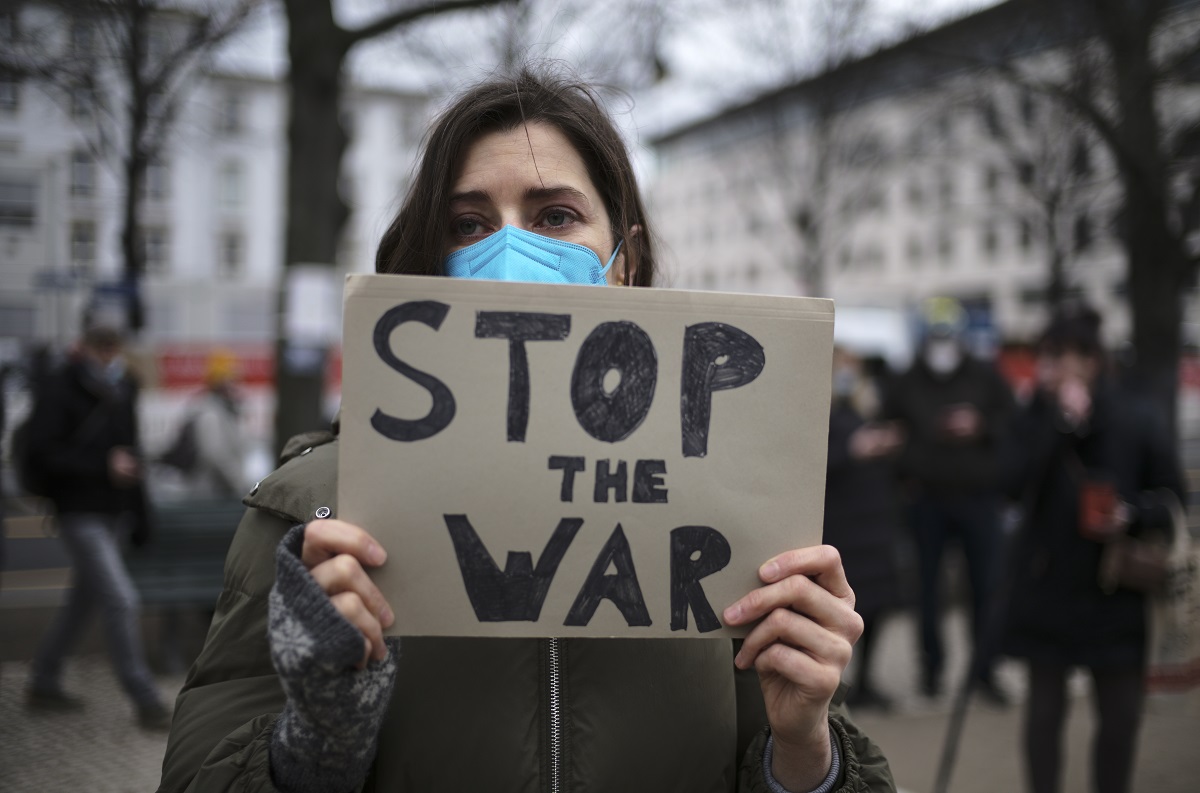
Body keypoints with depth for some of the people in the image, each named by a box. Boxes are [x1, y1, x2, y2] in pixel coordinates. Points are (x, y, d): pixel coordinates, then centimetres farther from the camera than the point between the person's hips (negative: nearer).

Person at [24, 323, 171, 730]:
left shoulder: (123, 388, 10)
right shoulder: (58, 391, -11)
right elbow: (45, 453, -17)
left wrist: (139, 516, 17)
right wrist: (104, 465, -24)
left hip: (114, 512, 7)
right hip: (81, 514, -7)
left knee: (83, 600, 16)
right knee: (121, 600, -11)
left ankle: (43, 684, 32)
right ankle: (146, 702, -4)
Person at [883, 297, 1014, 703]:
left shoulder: (984, 377, 4)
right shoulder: (908, 382, 6)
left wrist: (980, 426, -14)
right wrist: (906, 472, 2)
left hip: (978, 497, -1)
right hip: (927, 498, 1)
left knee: (985, 585, 0)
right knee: (928, 584, 7)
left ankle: (984, 669, 11)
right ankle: (931, 665, 20)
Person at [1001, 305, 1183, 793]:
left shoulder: (1139, 421, -4)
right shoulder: (1036, 418, 0)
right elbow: (1016, 483, -18)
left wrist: (1132, 515, -17)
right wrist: (1061, 421, -20)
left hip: (1117, 589, 0)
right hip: (1046, 584, 1)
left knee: (1121, 712, 6)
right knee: (1045, 706, 8)